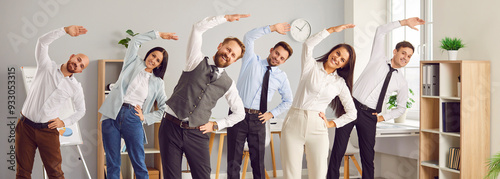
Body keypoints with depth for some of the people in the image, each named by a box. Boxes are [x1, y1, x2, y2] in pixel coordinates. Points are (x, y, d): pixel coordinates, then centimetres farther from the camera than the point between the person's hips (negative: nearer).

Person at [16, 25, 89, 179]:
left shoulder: (76, 88, 4)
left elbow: (81, 111, 16)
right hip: (25, 126, 0)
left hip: (47, 131, 0)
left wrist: (64, 123, 1)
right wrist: (66, 30, -17)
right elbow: (43, 42, -9)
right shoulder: (47, 67, 2)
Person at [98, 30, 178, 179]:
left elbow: (164, 108, 11)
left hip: (132, 119, 0)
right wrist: (159, 35, 10)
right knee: (112, 164, 1)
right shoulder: (133, 63, 14)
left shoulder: (157, 83, 13)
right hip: (112, 115, 0)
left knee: (139, 164, -4)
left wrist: (145, 117, -1)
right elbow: (135, 41, 5)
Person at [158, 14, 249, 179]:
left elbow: (239, 113, 20)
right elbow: (198, 28, -3)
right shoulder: (197, 61, 7)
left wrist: (216, 125, 9)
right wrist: (226, 18, -2)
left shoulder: (228, 84, 11)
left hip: (197, 134, 2)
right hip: (171, 127, -1)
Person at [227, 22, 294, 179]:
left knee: (258, 161, 7)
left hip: (258, 119, 3)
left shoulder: (281, 77, 11)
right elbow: (249, 37, -7)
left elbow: (288, 100, 22)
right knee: (234, 160, -1)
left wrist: (272, 113, 7)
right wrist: (273, 28, -10)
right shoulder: (252, 61, 4)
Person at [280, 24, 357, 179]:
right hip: (294, 122, -2)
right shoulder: (311, 66, 8)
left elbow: (352, 113, 16)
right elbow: (308, 44, -11)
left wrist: (331, 124, 7)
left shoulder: (340, 84, 12)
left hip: (317, 127, 2)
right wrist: (333, 29, -7)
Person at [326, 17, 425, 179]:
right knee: (338, 151, -4)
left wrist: (384, 117, 6)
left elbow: (401, 108, 21)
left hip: (369, 116, 2)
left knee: (368, 157, 3)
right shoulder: (379, 60, 7)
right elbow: (381, 31, 2)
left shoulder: (402, 83, 11)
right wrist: (405, 22, -1)